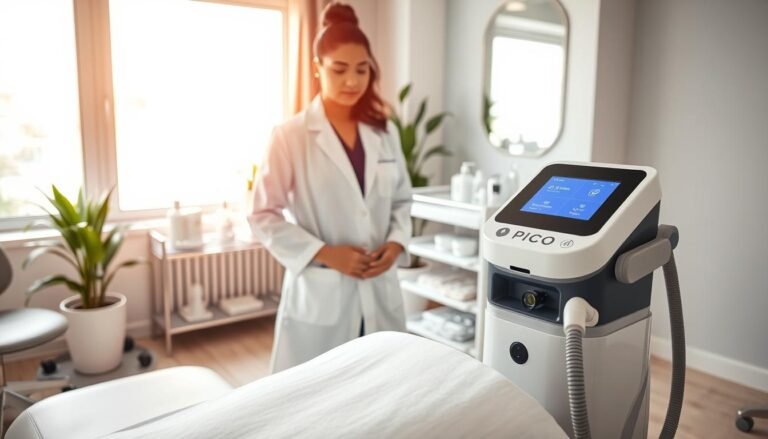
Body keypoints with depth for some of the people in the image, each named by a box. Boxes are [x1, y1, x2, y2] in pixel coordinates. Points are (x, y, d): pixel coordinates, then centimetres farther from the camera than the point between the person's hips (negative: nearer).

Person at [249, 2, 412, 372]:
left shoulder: (385, 133, 7)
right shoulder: (290, 136, -7)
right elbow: (263, 216, -7)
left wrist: (396, 243, -4)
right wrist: (324, 253, -16)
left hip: (379, 292, 4)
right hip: (318, 294, -4)